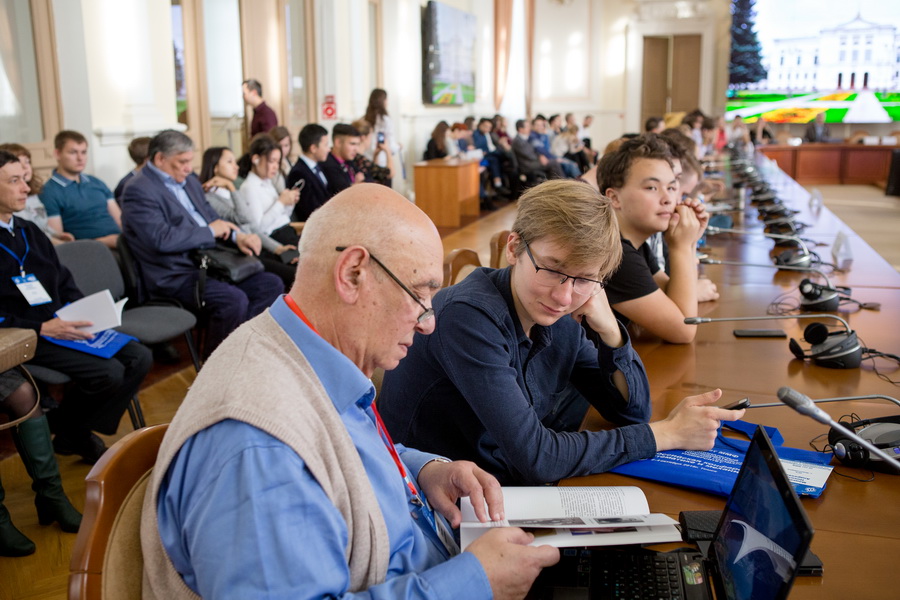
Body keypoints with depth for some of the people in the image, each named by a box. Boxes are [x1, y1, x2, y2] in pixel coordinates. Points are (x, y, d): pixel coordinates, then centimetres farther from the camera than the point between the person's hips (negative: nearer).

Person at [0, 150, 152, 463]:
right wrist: (41, 328, -22)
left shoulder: (29, 231, 16)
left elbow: (63, 281, 20)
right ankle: (64, 429, 5)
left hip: (62, 325, 8)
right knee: (109, 372, -23)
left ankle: (82, 431, 8)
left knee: (140, 358, -4)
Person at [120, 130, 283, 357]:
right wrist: (210, 231, -13)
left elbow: (213, 218, 21)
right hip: (175, 276, -9)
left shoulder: (189, 181, 16)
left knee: (272, 285, -4)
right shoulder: (139, 191, -11)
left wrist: (238, 236, -1)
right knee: (234, 300, -30)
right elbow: (161, 239, -24)